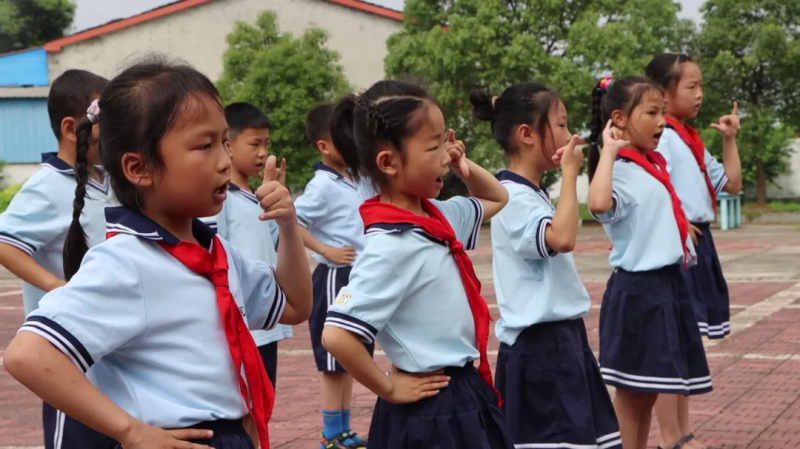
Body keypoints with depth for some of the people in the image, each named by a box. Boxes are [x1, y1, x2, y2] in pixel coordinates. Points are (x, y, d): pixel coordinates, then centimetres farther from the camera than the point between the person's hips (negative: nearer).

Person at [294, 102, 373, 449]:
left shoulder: (356, 180, 8)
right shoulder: (323, 186, -16)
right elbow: (290, 222, -21)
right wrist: (326, 250, -20)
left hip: (359, 278, 8)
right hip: (335, 278, -8)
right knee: (334, 361, -1)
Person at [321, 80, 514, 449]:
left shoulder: (437, 217, 3)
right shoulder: (391, 246, -23)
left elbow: (497, 199, 24)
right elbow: (336, 335, -30)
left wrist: (466, 167, 4)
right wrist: (390, 389, -16)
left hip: (465, 397, 9)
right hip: (430, 411, -9)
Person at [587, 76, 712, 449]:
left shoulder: (655, 165, 11)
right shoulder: (620, 172, -16)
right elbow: (599, 204, -39)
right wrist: (608, 151, -31)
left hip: (669, 283, 9)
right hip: (638, 290, -9)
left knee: (651, 386, 16)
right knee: (632, 389, 1)